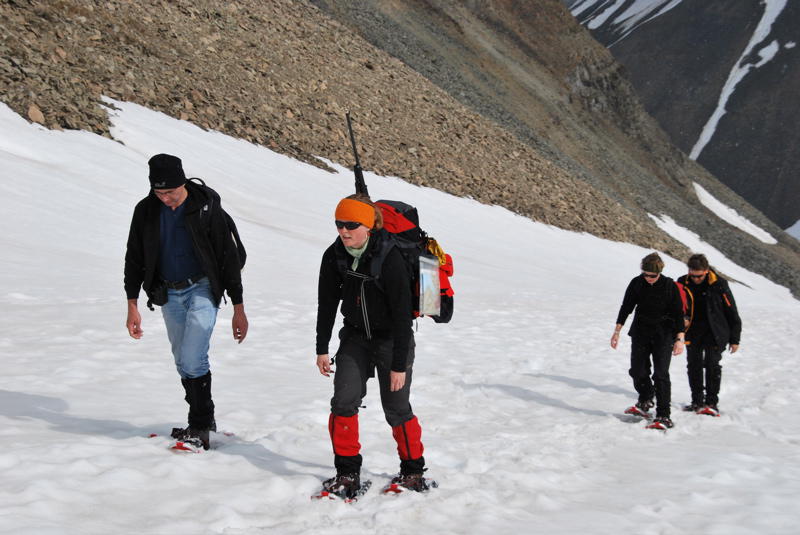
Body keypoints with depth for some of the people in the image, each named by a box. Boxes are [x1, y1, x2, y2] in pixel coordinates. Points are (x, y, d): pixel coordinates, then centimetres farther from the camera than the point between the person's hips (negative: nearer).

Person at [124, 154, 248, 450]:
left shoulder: (206, 207, -15)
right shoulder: (146, 211, -4)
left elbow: (228, 257, -10)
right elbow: (134, 259, 6)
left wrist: (238, 309, -9)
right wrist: (132, 306, 1)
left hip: (202, 289, -5)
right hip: (168, 294, 5)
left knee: (192, 359, -15)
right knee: (183, 362, 10)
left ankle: (200, 428, -4)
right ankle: (204, 421, 23)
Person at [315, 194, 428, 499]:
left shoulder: (390, 259, -25)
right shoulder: (334, 256, -8)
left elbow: (402, 314, -22)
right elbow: (327, 303, 4)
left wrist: (399, 365, -21)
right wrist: (322, 348, 4)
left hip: (392, 338, -4)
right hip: (355, 337, 5)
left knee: (396, 408, 0)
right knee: (343, 402, -8)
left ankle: (413, 471, 20)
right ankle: (347, 472, 5)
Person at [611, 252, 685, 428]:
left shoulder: (670, 286, -9)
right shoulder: (637, 283, -3)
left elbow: (678, 313, -6)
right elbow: (626, 307, 6)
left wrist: (679, 339, -13)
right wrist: (617, 331, 4)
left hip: (663, 335, -3)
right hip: (641, 332, 3)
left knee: (661, 374, -11)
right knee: (637, 370, 3)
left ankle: (664, 416, -7)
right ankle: (645, 401, 32)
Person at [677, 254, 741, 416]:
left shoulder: (719, 284, -11)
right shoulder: (683, 283, -2)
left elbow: (732, 312, -4)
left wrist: (734, 339, -3)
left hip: (714, 332, -4)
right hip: (692, 333, 4)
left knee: (712, 365, -10)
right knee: (694, 366, 6)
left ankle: (711, 403, -4)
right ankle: (697, 402, 16)